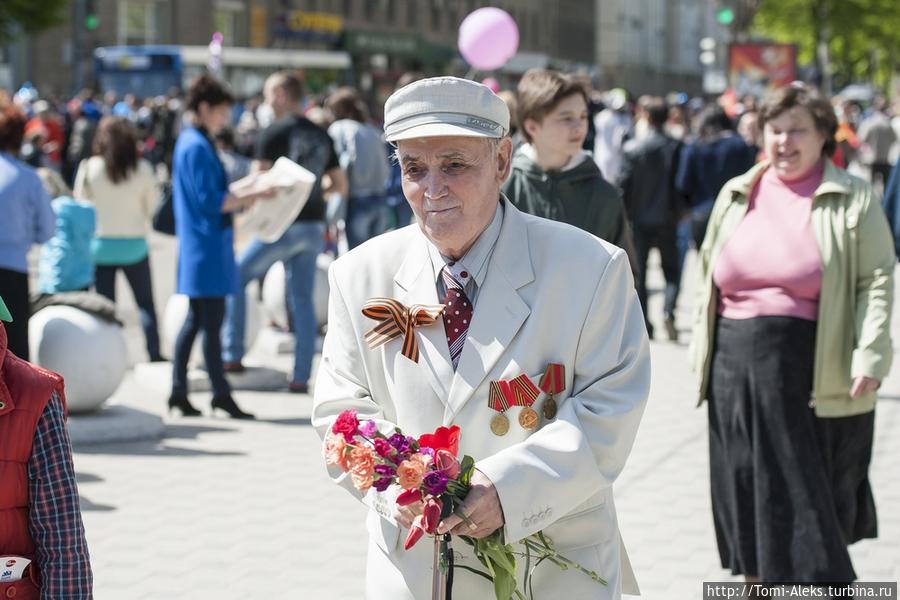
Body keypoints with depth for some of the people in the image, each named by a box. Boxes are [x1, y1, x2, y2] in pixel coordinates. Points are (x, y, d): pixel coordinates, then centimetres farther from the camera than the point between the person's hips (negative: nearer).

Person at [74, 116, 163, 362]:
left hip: (101, 244, 0)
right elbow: (150, 208, 1)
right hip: (134, 245, 0)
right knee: (145, 302, 13)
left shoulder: (89, 168, -9)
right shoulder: (143, 169, -9)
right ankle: (154, 352, 12)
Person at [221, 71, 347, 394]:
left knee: (236, 279, 11)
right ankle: (301, 377, 6)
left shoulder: (274, 133, -9)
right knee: (302, 300, 8)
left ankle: (232, 355, 10)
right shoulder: (321, 136, 10)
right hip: (313, 227, 6)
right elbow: (340, 186, 14)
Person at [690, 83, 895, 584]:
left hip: (815, 373, -4)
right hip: (738, 368, 4)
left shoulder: (853, 200, -1)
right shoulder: (737, 195, 12)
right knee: (744, 487, 11)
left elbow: (878, 282, -6)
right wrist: (702, 348, 9)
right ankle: (755, 581, 26)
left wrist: (869, 357, -15)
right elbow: (709, 275, 15)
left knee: (812, 496, 1)